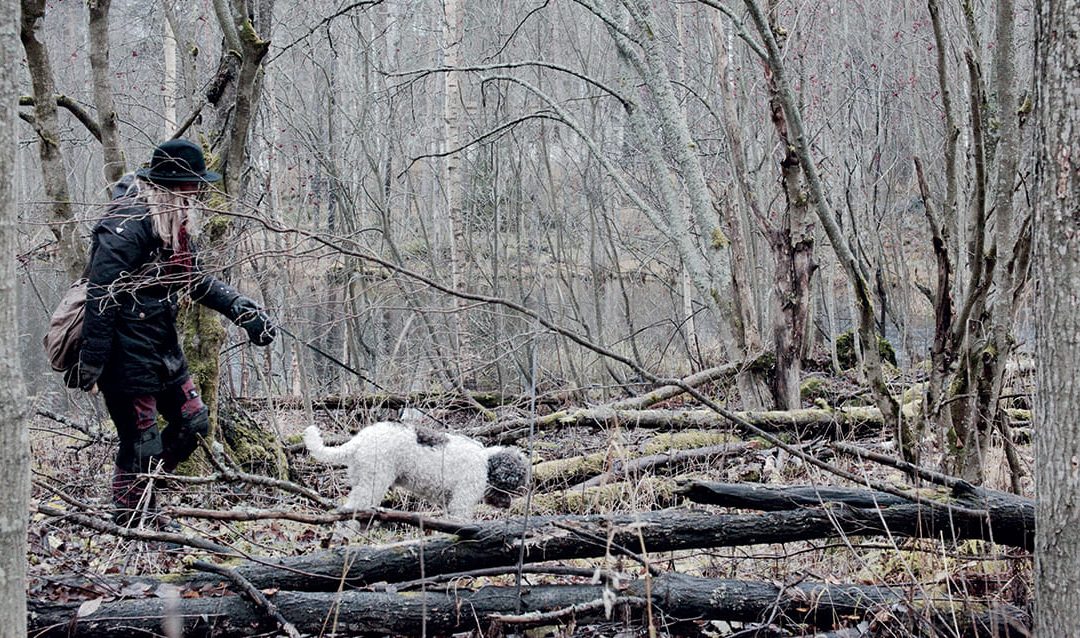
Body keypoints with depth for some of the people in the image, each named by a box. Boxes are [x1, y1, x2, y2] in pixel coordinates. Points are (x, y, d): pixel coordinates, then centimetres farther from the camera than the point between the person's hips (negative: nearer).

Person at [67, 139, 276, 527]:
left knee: (193, 423, 14)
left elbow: (194, 280, 22)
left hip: (162, 348, 10)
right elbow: (101, 298, -24)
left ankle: (142, 512, 25)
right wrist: (90, 364, -25)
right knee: (141, 444, -4)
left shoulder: (173, 223, 10)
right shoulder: (128, 225, -21)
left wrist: (242, 310, 13)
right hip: (127, 353, -10)